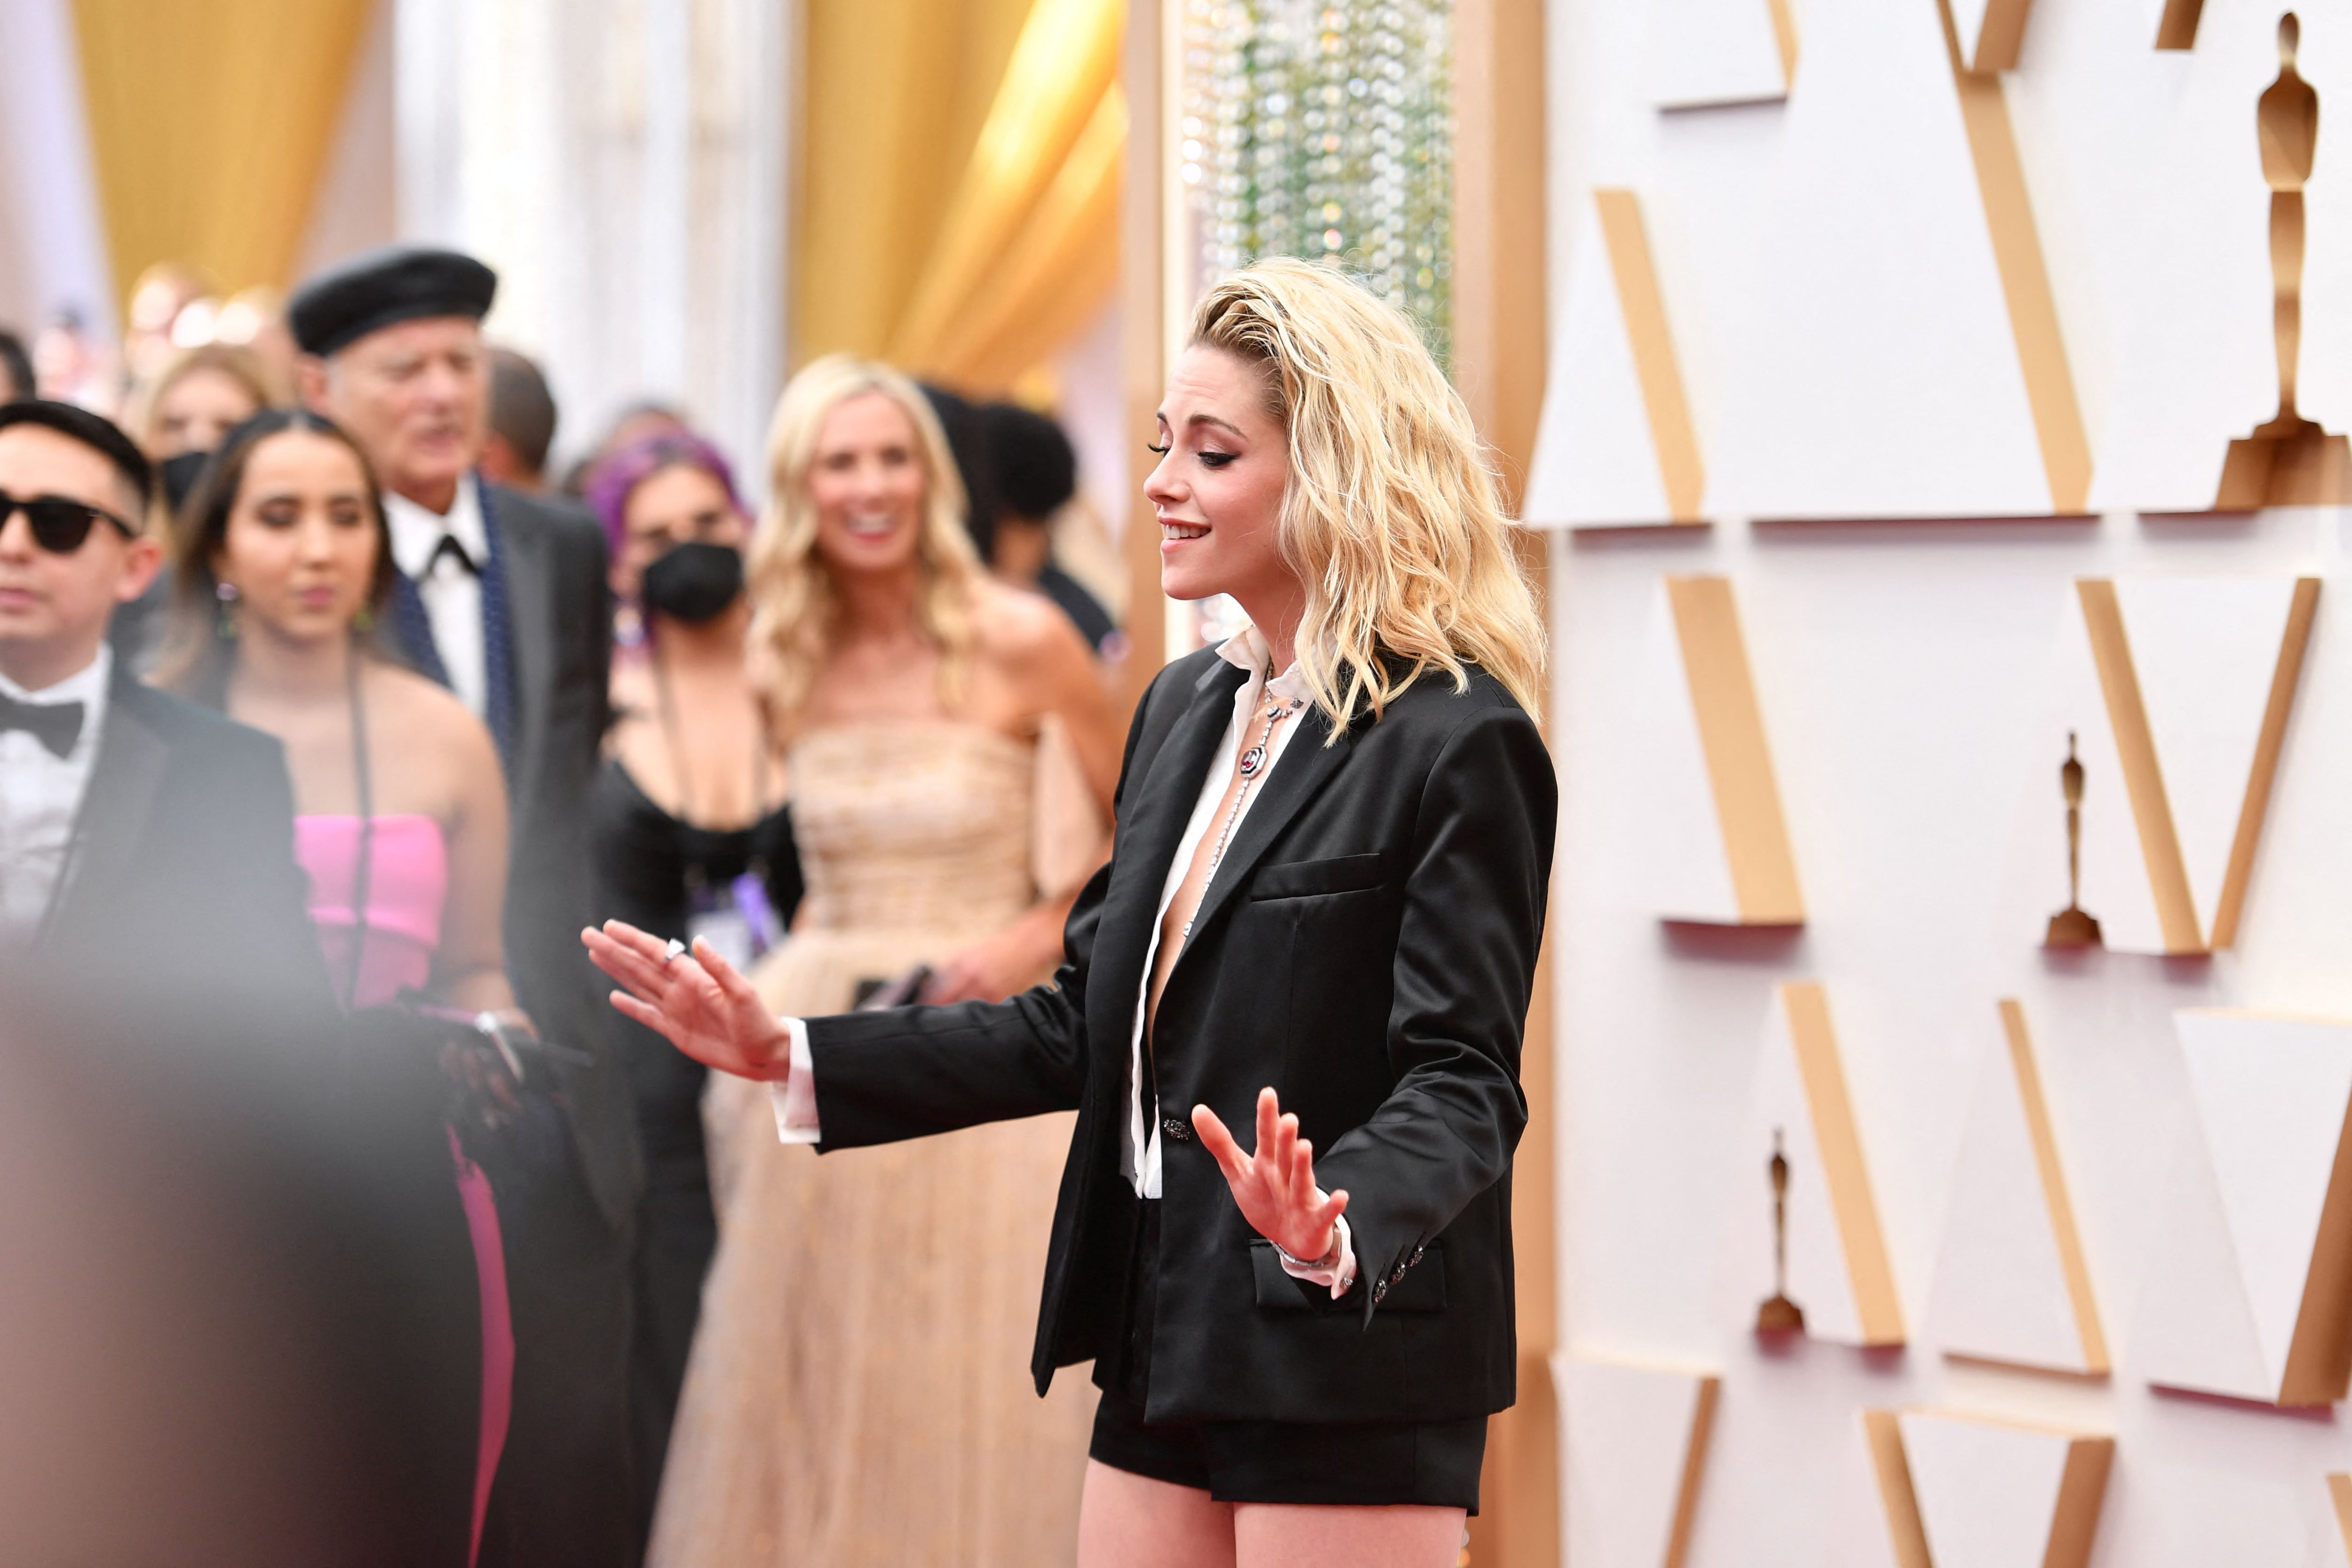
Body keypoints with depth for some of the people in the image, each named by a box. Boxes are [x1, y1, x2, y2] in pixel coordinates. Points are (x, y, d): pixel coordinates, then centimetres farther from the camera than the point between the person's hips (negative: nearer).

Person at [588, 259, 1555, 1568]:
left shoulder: (1458, 739, -12)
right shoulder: (1188, 707, 13)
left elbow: (1461, 1082, -17)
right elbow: (1088, 1023, 16)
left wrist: (1335, 1232, -36)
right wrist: (791, 1060, 11)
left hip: (1350, 1370, -8)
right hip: (1170, 1351, 8)